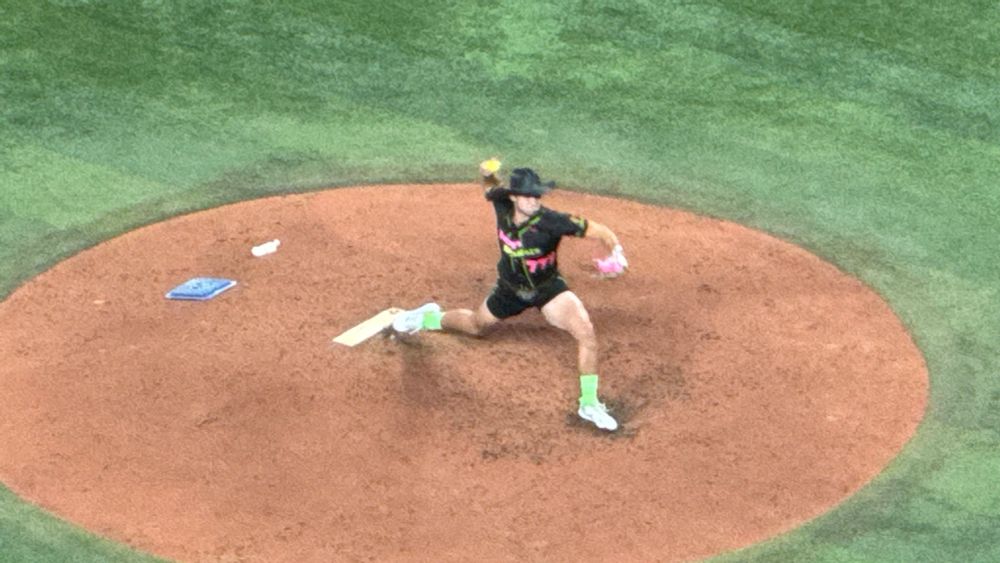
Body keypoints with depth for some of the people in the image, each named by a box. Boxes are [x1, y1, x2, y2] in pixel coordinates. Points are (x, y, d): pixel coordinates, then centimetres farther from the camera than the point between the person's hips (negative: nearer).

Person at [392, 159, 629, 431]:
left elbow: (602, 232, -31)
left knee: (585, 330, -26)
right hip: (510, 288, 3)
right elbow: (490, 184, 0)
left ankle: (589, 404, -12)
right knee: (476, 326, 27)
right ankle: (430, 319, 60)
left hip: (548, 288, -3)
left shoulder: (551, 221, -35)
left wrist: (616, 254, -51)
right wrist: (487, 172, -25)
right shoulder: (502, 204, -24)